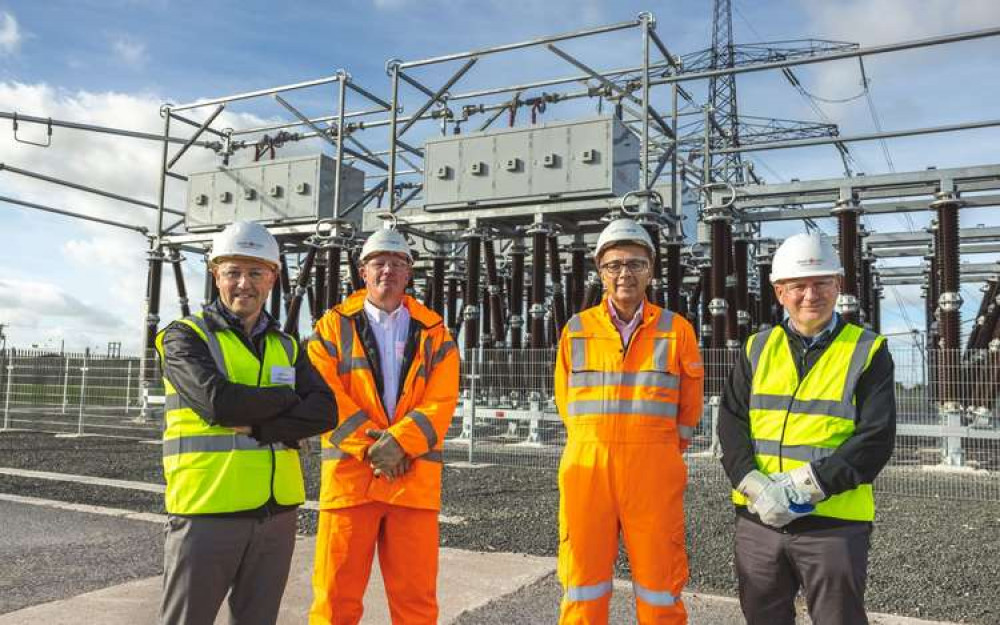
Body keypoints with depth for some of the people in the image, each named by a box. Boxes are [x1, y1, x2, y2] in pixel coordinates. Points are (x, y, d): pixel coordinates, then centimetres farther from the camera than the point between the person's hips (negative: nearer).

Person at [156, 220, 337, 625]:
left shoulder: (287, 347, 11)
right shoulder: (186, 337, -2)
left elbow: (324, 412, -4)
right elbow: (217, 402, -20)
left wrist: (255, 426, -16)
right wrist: (286, 398, -6)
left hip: (277, 513, 5)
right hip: (207, 512, -4)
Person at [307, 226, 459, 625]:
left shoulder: (433, 332, 11)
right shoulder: (334, 326, 8)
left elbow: (441, 402, -1)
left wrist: (398, 441, -17)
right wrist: (369, 447, -13)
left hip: (414, 476, 1)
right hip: (350, 472, -1)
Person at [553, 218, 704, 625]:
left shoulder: (677, 330, 3)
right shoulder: (576, 331, 6)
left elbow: (689, 407, 11)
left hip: (653, 472, -1)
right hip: (586, 469, 1)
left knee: (660, 591, 7)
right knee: (583, 589, 9)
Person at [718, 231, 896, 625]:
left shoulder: (868, 351, 0)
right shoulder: (757, 349, 8)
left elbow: (876, 438, -9)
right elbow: (731, 422, 1)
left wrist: (807, 485, -18)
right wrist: (754, 485, -15)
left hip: (834, 522, -3)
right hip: (758, 519, 3)